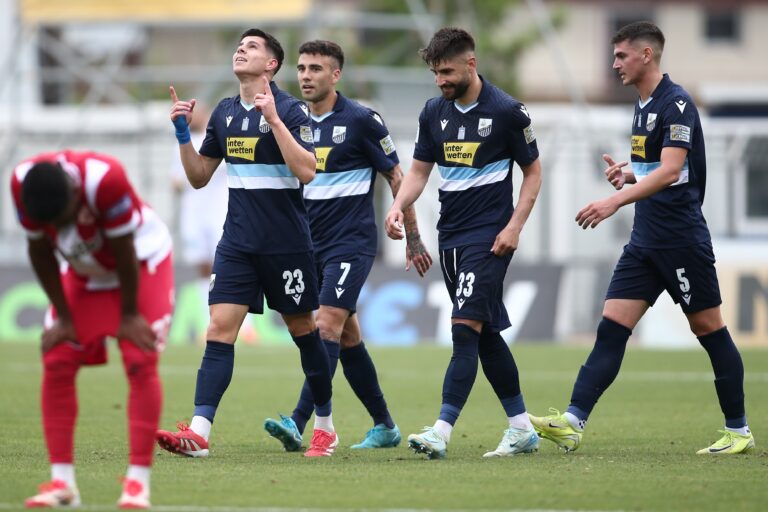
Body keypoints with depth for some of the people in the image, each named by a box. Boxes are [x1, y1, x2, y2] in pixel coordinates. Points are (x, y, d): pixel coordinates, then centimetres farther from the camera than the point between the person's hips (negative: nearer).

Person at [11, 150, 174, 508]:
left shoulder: (104, 179, -41)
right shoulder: (23, 184, -27)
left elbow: (124, 252, -26)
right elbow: (40, 251, -11)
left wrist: (130, 314, -15)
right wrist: (63, 315, -6)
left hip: (143, 263, -4)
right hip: (83, 271, 5)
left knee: (140, 363, -15)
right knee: (57, 362, -6)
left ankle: (138, 482, -13)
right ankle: (62, 482, -3)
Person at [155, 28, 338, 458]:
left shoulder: (289, 109, -9)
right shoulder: (225, 112, 11)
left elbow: (306, 171, -21)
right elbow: (199, 176, 16)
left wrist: (274, 119, -24)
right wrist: (183, 133, 2)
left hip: (286, 241, -5)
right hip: (238, 241, 5)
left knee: (304, 331, 8)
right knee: (220, 329, -9)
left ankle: (325, 426, 25)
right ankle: (198, 432, -19)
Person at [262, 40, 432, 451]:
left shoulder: (360, 120, -8)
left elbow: (396, 177, -2)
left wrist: (413, 239, 0)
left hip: (351, 243, -7)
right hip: (312, 245, 7)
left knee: (327, 325, -19)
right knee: (347, 338, 10)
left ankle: (298, 424, -30)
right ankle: (384, 426, 22)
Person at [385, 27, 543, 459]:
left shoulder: (506, 111, -9)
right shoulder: (434, 112, 7)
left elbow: (533, 171, -1)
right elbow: (420, 170, 13)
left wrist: (514, 226, -11)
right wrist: (399, 207, -6)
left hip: (488, 237, -7)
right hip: (450, 235, 7)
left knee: (466, 328, -15)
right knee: (486, 335, 11)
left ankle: (441, 432, -23)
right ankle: (522, 428, 19)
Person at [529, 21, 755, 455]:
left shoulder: (676, 103, -14)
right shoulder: (644, 106, 14)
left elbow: (670, 171, -25)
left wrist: (615, 201, -33)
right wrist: (627, 174, 5)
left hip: (681, 237, -9)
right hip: (646, 241, 9)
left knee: (709, 330, 0)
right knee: (612, 327, -1)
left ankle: (739, 431, 10)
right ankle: (573, 423, -8)